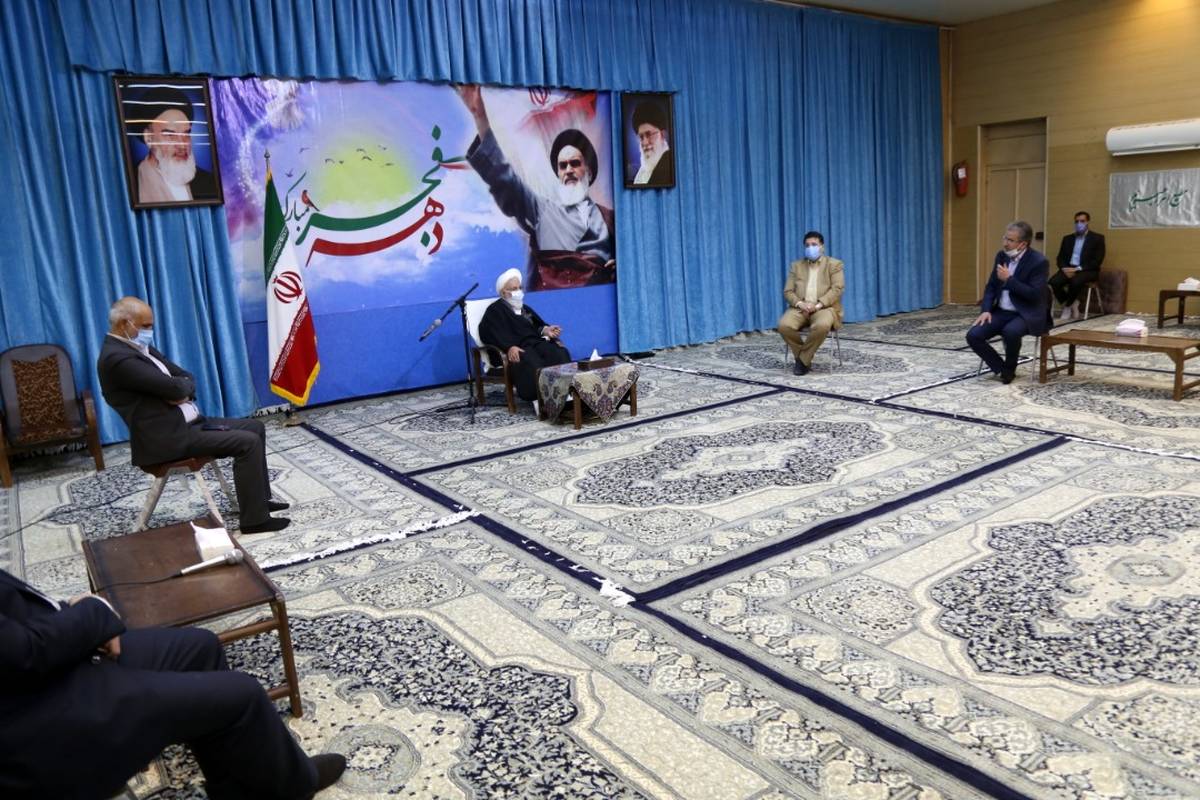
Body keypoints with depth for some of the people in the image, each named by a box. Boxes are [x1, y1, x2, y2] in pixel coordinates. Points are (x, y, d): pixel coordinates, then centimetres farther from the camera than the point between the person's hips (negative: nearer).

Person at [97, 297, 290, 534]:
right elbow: (173, 387, -24)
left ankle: (258, 499, 18)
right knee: (248, 442, -18)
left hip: (187, 423, 10)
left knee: (255, 427, 10)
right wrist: (183, 387, -1)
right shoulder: (116, 358, -18)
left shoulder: (141, 348, 14)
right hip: (167, 437, -10)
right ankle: (255, 519, -9)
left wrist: (182, 392, -9)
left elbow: (185, 378, 14)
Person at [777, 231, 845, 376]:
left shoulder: (834, 265, 9)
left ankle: (803, 360, -18)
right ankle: (804, 358, -9)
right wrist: (799, 303, -13)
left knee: (822, 325, -38)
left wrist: (818, 305, -18)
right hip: (800, 308, 3)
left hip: (824, 308, -3)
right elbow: (788, 291, 9)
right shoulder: (796, 266, 18)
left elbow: (837, 289, -4)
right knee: (784, 325, -29)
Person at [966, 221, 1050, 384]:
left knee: (1010, 332, -37)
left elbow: (1034, 295, -21)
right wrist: (986, 310, -5)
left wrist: (1009, 279, -20)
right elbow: (991, 285, 11)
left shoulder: (1039, 262, -14)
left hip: (1026, 314, -6)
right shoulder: (1001, 255, 5)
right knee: (973, 335, -16)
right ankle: (1001, 368, 2)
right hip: (1001, 311, 6)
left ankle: (1009, 369, -9)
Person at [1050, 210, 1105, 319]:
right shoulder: (1067, 238, 18)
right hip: (1068, 269, 4)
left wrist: (1078, 269, -17)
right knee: (1054, 281, -29)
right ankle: (1072, 305, -9)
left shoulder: (1097, 238, 5)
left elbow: (1097, 261, -5)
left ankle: (1067, 306, -12)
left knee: (1075, 281, -38)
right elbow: (1060, 258, 11)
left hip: (1087, 271, -4)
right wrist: (1064, 268, -11)